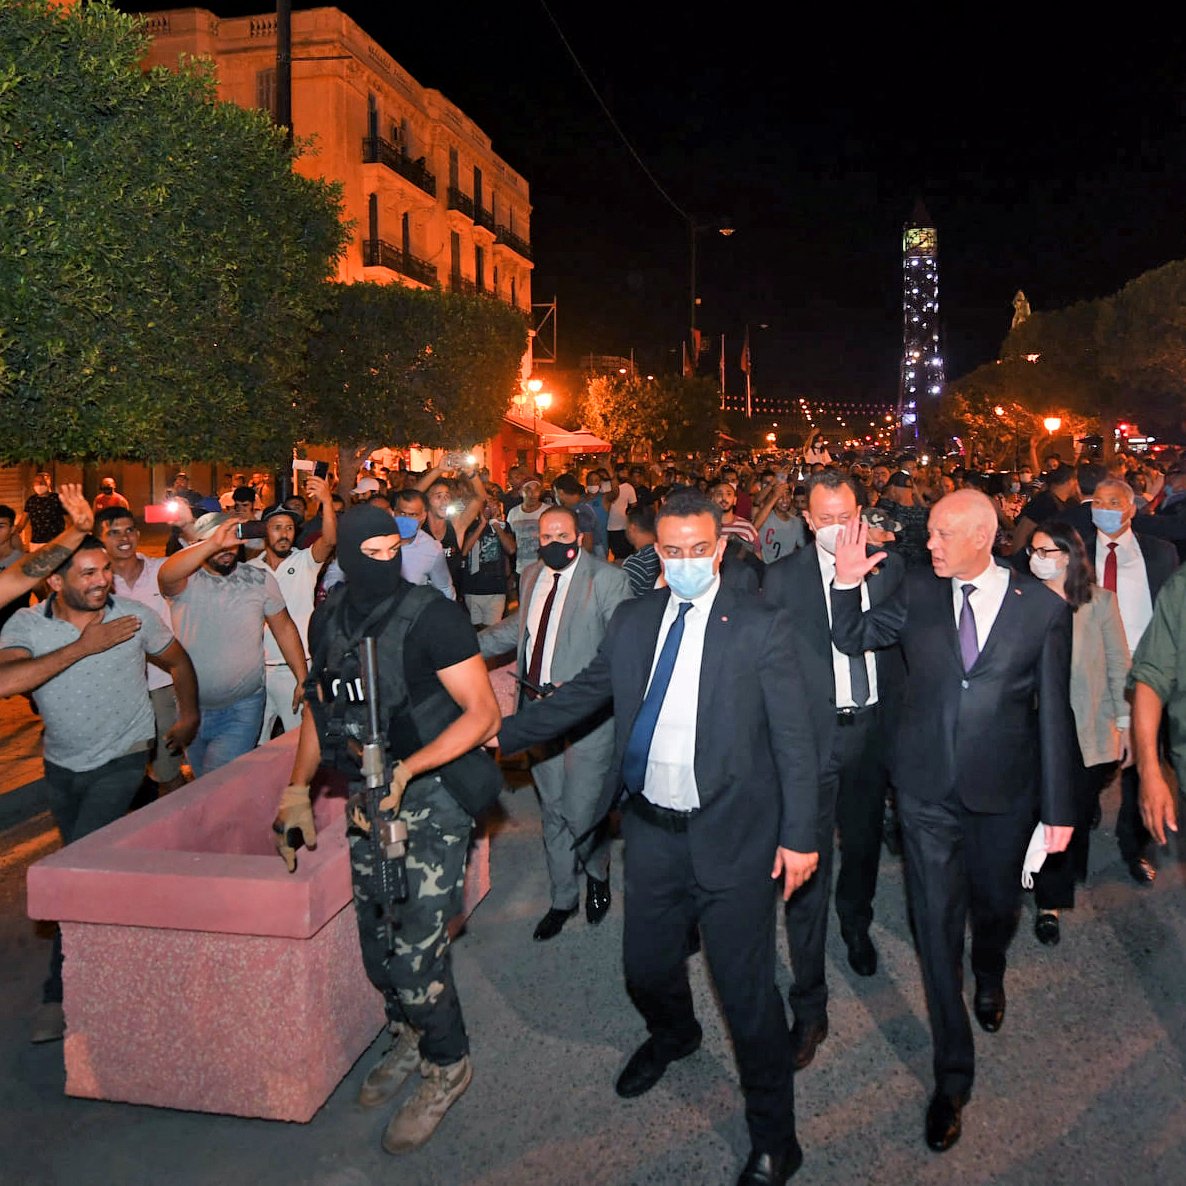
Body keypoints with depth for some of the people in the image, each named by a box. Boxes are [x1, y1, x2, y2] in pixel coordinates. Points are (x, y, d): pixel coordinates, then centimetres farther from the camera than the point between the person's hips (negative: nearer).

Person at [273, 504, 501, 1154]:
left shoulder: (432, 616, -17)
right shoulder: (328, 619, 1)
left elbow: (482, 713, -17)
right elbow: (320, 705, 15)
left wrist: (403, 772, -26)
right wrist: (297, 789, 8)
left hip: (432, 797, -6)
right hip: (366, 798, 6)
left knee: (415, 947, -4)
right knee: (377, 939, 16)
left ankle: (446, 1065, 22)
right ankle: (408, 1035, 43)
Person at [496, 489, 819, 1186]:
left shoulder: (761, 628, -9)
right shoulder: (632, 621, 4)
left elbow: (795, 738, -8)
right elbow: (580, 697, 12)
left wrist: (800, 835, -9)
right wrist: (499, 736, 9)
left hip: (732, 838, -4)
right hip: (652, 832, 5)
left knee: (747, 991, 4)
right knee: (647, 969, 21)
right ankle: (674, 1036, 57)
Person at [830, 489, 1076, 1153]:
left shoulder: (1044, 608, -8)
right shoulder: (918, 591, -4)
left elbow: (1054, 713, -4)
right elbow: (853, 639, 8)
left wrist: (1059, 809, -1)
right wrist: (848, 583, -10)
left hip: (1004, 792, 0)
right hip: (928, 787, 1)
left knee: (997, 905, 21)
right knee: (938, 925, 5)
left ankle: (990, 975, 58)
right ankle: (954, 1075, 21)